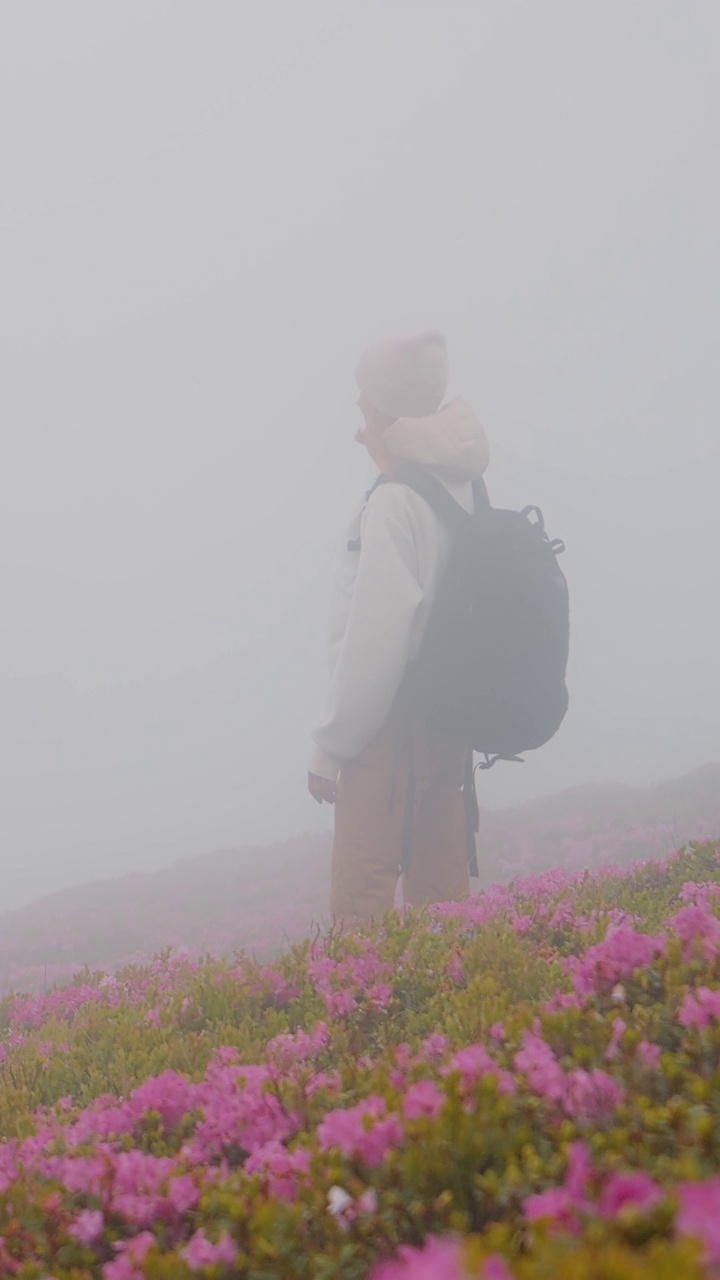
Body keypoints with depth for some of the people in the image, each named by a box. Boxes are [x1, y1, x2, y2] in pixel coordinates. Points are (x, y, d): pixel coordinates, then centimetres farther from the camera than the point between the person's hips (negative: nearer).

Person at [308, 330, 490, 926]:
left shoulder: (393, 502, -16)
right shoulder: (458, 489, 9)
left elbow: (373, 636, -18)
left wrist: (331, 746, -12)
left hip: (392, 726, -9)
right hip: (446, 729, 9)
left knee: (360, 901, -7)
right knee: (441, 899, 12)